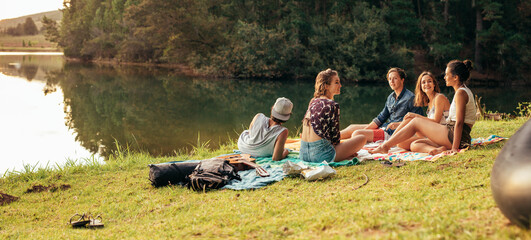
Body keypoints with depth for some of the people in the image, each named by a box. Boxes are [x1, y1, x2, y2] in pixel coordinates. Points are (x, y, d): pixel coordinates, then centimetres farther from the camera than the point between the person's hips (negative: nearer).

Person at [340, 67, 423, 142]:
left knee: (357, 134, -18)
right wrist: (366, 129, 4)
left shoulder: (410, 98, -11)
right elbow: (381, 117, 15)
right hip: (384, 126, 8)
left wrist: (398, 124, -20)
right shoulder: (391, 97, 14)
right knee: (352, 127, 8)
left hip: (393, 132, -8)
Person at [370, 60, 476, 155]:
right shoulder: (463, 91, 22)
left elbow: (459, 123, -21)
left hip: (453, 135, -10)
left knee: (416, 122, -2)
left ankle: (385, 146, -4)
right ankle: (439, 150, -22)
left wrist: (455, 148, -25)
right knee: (414, 145, 5)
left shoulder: (461, 93, -12)